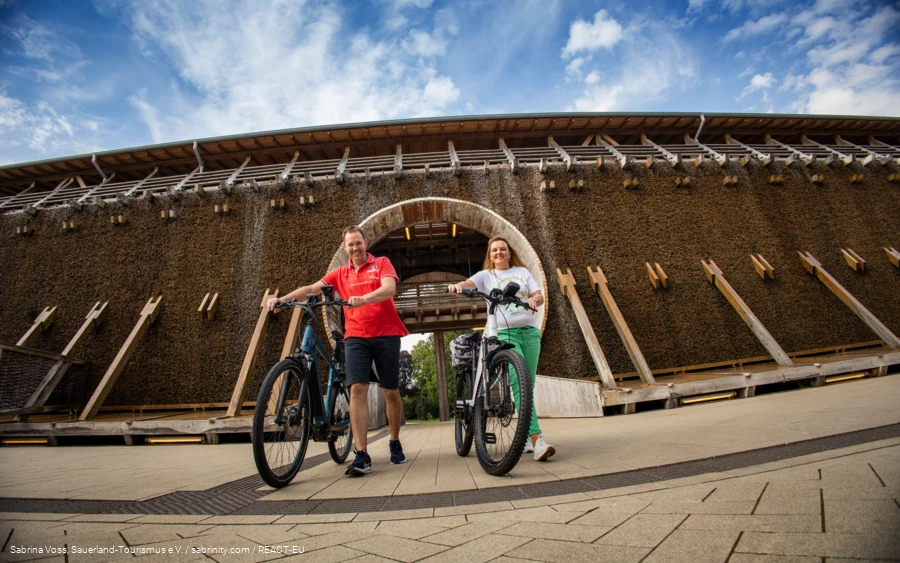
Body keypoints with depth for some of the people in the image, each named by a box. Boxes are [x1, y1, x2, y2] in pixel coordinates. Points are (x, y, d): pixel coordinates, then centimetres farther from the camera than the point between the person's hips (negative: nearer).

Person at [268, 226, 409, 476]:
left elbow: (389, 289, -15)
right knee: (357, 389, -13)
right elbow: (311, 288, 3)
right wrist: (282, 298, -13)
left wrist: (363, 299, -33)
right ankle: (361, 456, -7)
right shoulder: (340, 273, 12)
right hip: (356, 336, 2)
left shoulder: (382, 263, 4)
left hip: (386, 335, -1)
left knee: (391, 392, 6)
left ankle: (395, 443, 27)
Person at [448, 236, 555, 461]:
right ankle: (536, 439, -21)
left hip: (529, 331, 4)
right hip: (505, 334, -3)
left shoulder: (522, 271, 17)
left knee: (528, 386, 5)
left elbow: (539, 295, 10)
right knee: (519, 383, -18)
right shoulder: (486, 275, 9)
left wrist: (534, 299, -15)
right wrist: (457, 285, -34)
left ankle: (525, 436, 19)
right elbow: (468, 283, -10)